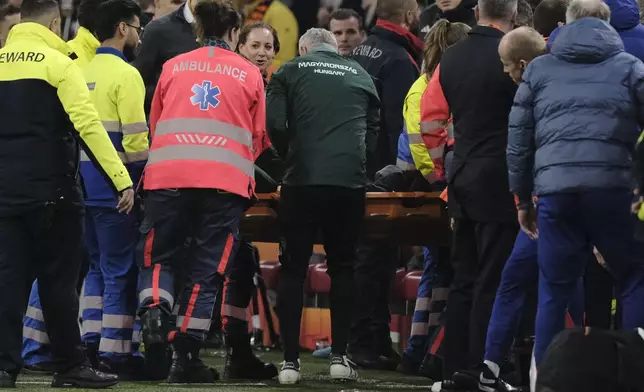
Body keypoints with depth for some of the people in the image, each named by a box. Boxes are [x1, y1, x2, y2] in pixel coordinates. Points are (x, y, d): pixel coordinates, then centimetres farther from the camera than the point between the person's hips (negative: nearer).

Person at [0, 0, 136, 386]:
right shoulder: (59, 64, -7)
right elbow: (88, 124, -16)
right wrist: (122, 178, -18)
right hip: (51, 191, -4)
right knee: (58, 279, 2)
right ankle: (71, 365, 7)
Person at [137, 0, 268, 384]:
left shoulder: (173, 67, 14)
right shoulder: (249, 73, 11)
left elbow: (154, 124, 21)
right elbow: (259, 136, 17)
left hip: (168, 175, 1)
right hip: (227, 180, -1)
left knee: (158, 255, 13)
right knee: (207, 267, 3)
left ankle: (155, 309, -16)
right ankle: (186, 355, 0)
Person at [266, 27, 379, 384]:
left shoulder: (290, 72, 9)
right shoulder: (360, 76, 17)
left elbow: (274, 124, -2)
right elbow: (372, 131, 16)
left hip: (302, 181, -2)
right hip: (350, 183, 2)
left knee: (293, 269, 5)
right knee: (342, 267, 14)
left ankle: (290, 361, 2)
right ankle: (339, 356, 8)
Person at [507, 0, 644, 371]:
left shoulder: (539, 70, 17)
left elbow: (518, 140, 16)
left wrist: (523, 199, 22)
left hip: (554, 192, 2)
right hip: (612, 189, -2)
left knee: (554, 292, 8)